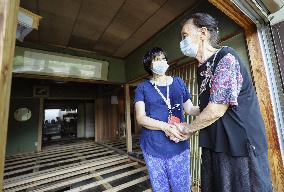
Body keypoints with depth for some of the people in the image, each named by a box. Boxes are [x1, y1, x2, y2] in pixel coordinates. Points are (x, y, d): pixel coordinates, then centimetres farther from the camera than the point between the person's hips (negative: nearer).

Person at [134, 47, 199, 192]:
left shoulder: (178, 82, 6)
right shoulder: (142, 88, -2)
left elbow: (189, 109, 8)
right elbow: (140, 118, -11)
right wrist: (165, 126, -25)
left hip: (178, 147, 2)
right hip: (152, 148, -1)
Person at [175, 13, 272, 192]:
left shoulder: (225, 57, -14)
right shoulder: (203, 68, 10)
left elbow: (217, 110, -21)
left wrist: (187, 128, -6)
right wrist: (183, 132, 8)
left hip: (241, 145, -7)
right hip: (214, 147, 8)